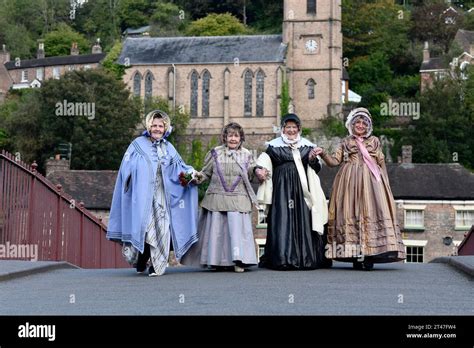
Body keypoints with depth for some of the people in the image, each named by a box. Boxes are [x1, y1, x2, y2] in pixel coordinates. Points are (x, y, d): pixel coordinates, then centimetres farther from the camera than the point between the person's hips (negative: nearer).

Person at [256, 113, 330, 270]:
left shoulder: (307, 146, 15)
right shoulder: (275, 146, 7)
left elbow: (316, 168, 15)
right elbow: (264, 162, 3)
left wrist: (313, 160, -7)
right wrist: (259, 170, -19)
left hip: (301, 189, 2)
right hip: (282, 188, -2)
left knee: (303, 221, -3)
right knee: (283, 221, -8)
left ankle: (306, 258, 2)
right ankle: (283, 259, -8)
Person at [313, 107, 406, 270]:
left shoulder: (374, 141, 17)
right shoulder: (346, 143, 16)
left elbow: (381, 163, 16)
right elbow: (334, 161, 8)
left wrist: (385, 182, 10)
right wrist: (323, 154, -10)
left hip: (371, 181, 0)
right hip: (350, 182, 0)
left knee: (371, 212, -13)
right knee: (351, 213, -9)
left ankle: (369, 256, -16)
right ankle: (356, 256, -8)